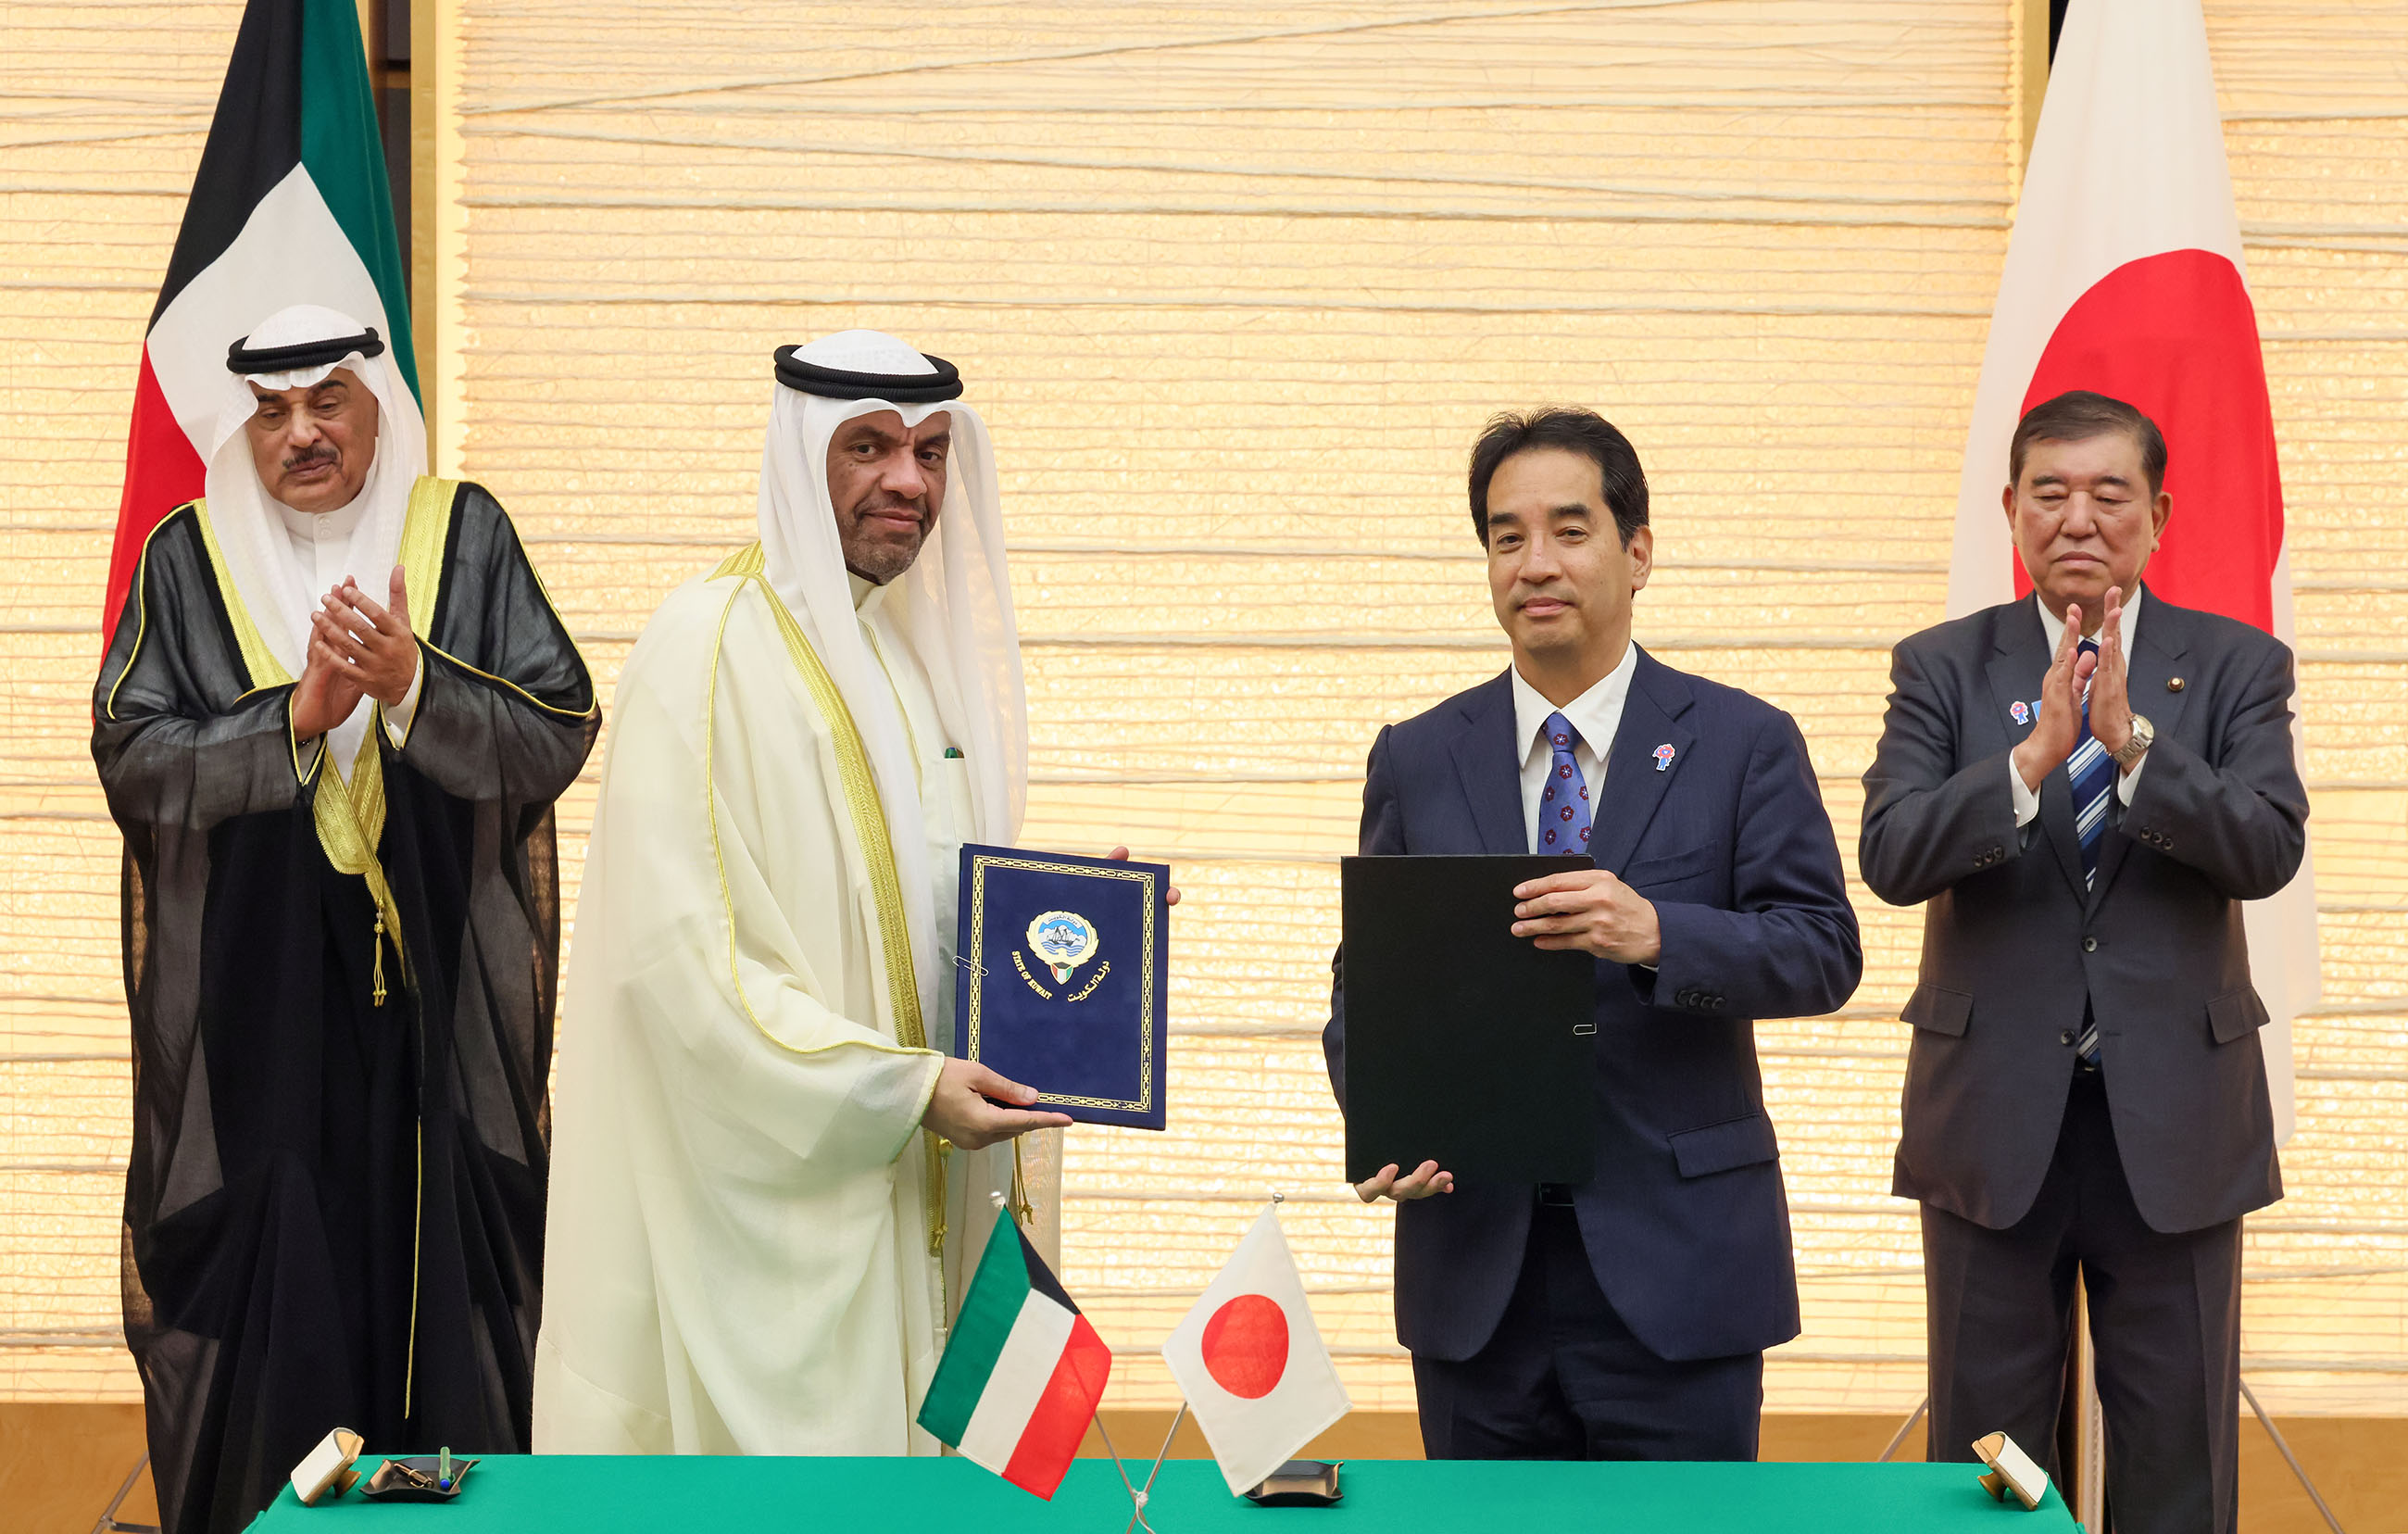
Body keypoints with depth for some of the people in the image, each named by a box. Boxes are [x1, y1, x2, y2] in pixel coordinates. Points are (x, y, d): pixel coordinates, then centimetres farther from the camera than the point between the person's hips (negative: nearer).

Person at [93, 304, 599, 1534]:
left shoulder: (465, 536, 4)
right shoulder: (189, 558, 5)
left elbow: (560, 730, -3)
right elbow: (133, 759, -3)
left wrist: (413, 684, -18)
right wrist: (294, 719, -16)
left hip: (437, 993, 0)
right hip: (250, 1002, 0)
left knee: (443, 1266, 2)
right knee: (263, 1280, 1)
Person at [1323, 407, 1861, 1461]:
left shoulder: (1744, 743, 2)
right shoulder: (1414, 761, 9)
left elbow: (1823, 950, -6)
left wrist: (1657, 933, -24)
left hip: (1675, 1268, -2)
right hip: (1477, 1265, 2)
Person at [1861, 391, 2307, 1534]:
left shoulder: (2237, 667, 3)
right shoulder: (1943, 667, 2)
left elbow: (2269, 849, -12)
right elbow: (1891, 857, -12)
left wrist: (2132, 741, -25)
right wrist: (2030, 759, -25)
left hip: (2173, 1120, 0)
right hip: (1995, 1117, 0)